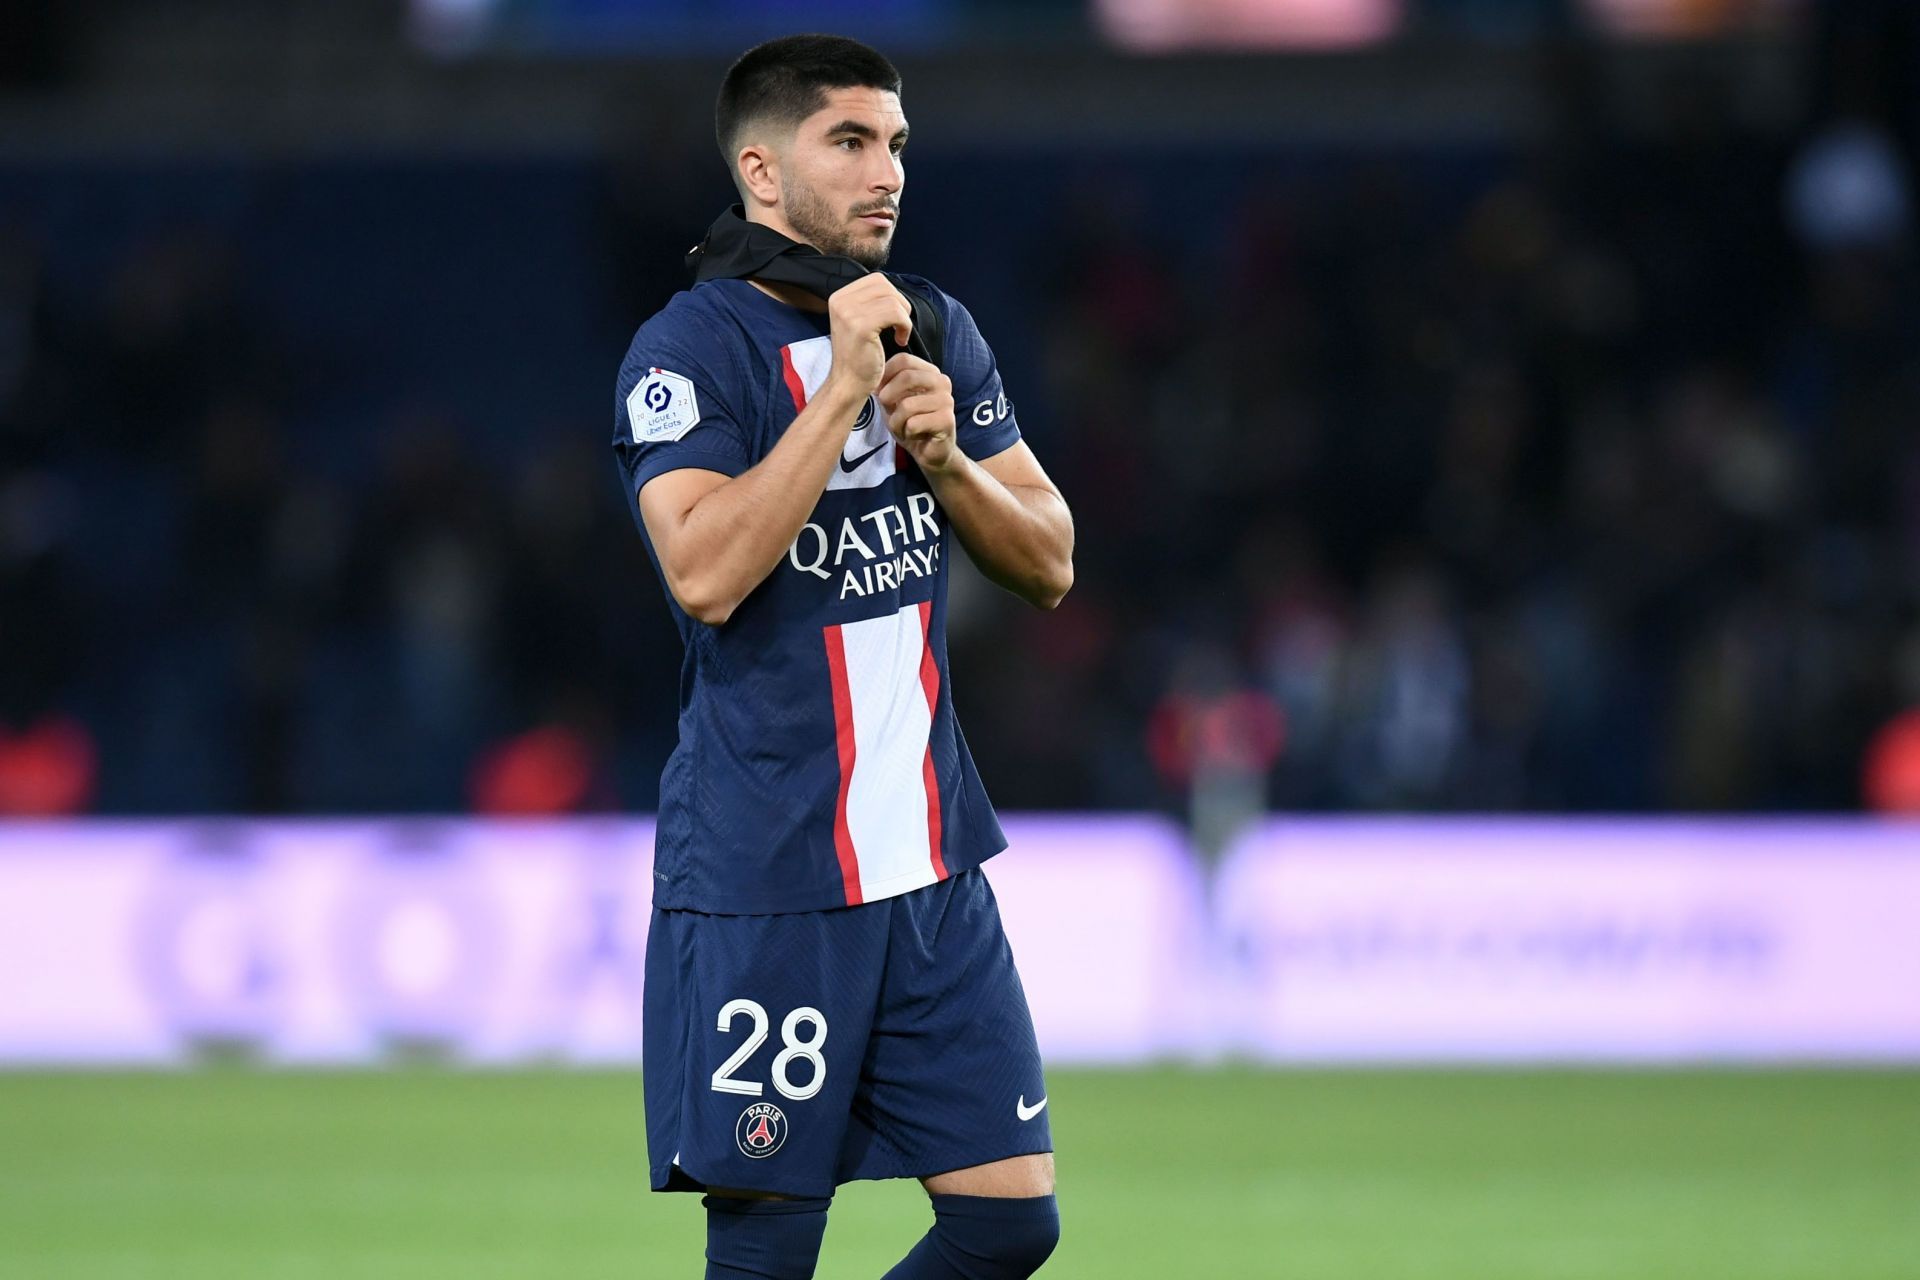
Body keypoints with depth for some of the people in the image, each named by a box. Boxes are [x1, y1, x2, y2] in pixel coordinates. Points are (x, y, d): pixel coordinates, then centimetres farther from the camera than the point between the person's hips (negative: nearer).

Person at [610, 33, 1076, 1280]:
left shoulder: (939, 331, 11)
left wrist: (946, 457, -8)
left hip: (934, 867, 6)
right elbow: (705, 571, -23)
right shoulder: (689, 347, -9)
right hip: (762, 885, -6)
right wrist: (845, 385, -21)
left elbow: (1049, 563, 11)